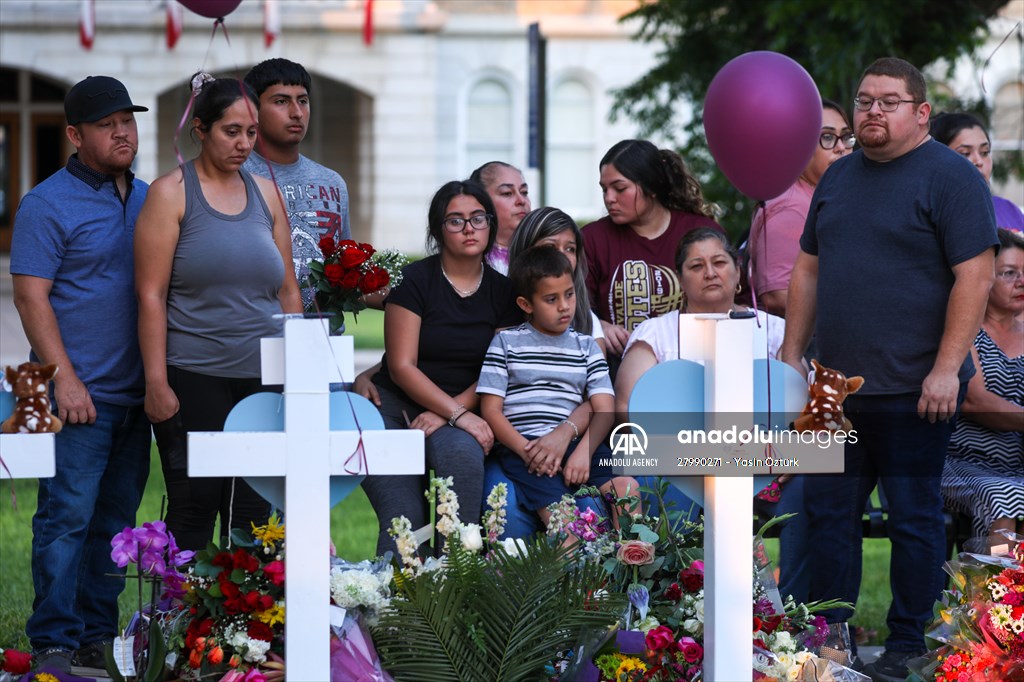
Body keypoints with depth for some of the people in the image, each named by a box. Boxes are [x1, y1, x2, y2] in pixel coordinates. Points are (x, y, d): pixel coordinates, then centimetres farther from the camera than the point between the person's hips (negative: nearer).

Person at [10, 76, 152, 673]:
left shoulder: (148, 199, 15)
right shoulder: (49, 204, -5)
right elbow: (31, 296, -10)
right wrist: (64, 378, -16)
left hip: (135, 395, 6)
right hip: (79, 396, -6)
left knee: (117, 518, 9)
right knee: (67, 517, -7)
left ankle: (98, 634, 17)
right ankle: (53, 643, -4)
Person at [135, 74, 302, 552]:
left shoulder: (265, 194, 14)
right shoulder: (171, 194, -1)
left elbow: (288, 290, 17)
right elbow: (151, 294, -6)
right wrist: (156, 382, -12)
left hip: (263, 378, 4)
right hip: (193, 378, -4)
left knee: (254, 512, 2)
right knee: (194, 507, -3)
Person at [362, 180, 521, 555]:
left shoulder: (503, 292, 9)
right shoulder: (413, 280, -2)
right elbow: (401, 367, -7)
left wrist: (447, 414, -11)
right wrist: (459, 415, -18)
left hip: (465, 413, 2)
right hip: (397, 407, -2)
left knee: (463, 453, -35)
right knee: (404, 522, -24)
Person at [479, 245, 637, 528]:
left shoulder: (586, 346, 19)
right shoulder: (506, 343, 11)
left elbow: (604, 410, 7)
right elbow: (491, 411, 4)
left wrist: (584, 451, -13)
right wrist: (526, 450, -13)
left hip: (577, 442, 3)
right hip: (520, 445, -3)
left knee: (628, 486, -25)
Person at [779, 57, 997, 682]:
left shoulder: (949, 178, -7)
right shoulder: (839, 178, 15)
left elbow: (975, 276, -13)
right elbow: (809, 270, 21)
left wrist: (946, 368, -18)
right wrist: (792, 354, 14)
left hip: (913, 390, -7)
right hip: (836, 389, 7)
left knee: (914, 519, 1)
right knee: (828, 514, 9)